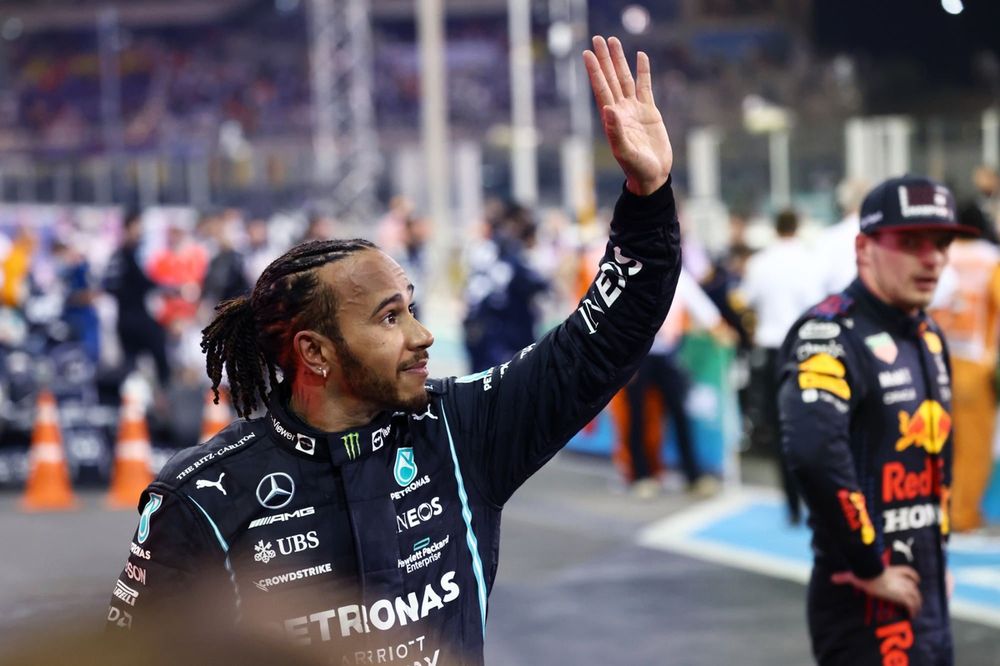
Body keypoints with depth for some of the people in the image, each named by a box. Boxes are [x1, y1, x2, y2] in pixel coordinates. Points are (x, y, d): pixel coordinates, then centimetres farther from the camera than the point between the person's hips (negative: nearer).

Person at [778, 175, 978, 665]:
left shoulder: (929, 337, 13)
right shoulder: (832, 335, -16)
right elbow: (814, 453, -31)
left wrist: (934, 553, 16)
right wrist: (870, 569, -25)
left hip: (926, 597, 9)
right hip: (865, 608, -9)